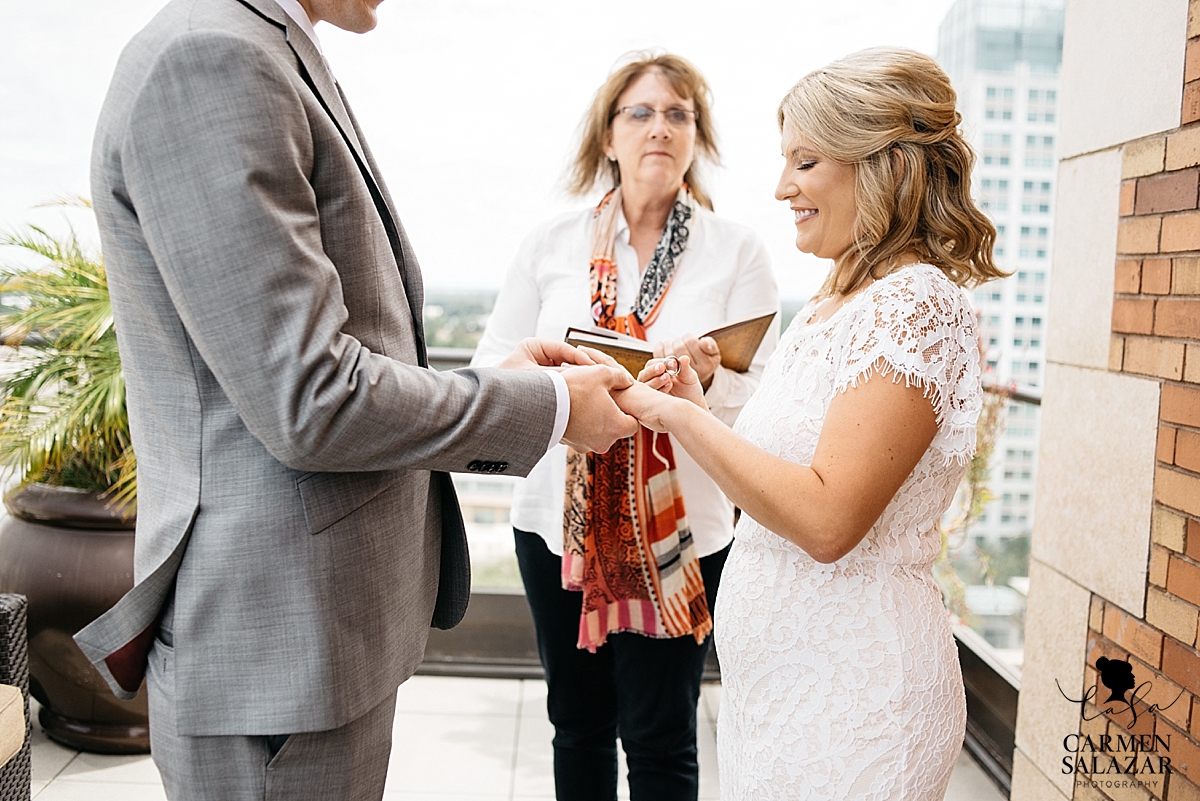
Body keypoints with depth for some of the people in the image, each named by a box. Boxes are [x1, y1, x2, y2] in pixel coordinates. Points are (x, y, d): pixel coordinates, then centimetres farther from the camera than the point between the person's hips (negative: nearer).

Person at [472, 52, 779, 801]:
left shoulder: (737, 249, 1)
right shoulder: (552, 241, 5)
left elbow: (763, 398, -3)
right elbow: (491, 367, 3)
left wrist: (708, 379, -24)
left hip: (678, 533, -1)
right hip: (559, 518, 2)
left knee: (659, 739, 6)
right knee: (578, 723, 14)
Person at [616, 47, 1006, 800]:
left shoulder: (916, 305, -18)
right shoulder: (830, 306, 10)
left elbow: (827, 520, -26)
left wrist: (682, 418, -20)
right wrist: (699, 411, 2)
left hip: (846, 698, -8)